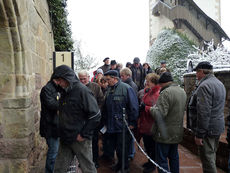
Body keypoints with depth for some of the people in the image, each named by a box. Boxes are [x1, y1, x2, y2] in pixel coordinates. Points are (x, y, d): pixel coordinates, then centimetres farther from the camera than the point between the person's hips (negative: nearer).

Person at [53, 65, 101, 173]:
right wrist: (62, 133, 12)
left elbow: (96, 115, -18)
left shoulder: (82, 90, -15)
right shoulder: (64, 92, 9)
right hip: (65, 140, 7)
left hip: (80, 140, -7)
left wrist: (83, 134, -16)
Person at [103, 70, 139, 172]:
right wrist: (106, 122, 16)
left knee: (122, 148, 3)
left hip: (123, 125, -6)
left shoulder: (126, 88, -12)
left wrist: (132, 122, -13)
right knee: (115, 147, 17)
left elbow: (133, 106, -13)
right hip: (111, 125, 7)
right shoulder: (109, 90, 10)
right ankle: (120, 163, 37)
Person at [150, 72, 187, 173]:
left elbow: (160, 114, -28)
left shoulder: (166, 92, -21)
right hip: (177, 133, 9)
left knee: (161, 160, 3)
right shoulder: (182, 91, 8)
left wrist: (151, 109, -9)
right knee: (174, 157, 22)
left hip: (165, 134, -9)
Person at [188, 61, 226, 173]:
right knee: (212, 155, 21)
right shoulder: (219, 83, 14)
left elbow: (204, 112, -25)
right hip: (218, 127, 10)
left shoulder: (205, 86, -19)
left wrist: (199, 134, -21)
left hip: (208, 129, -10)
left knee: (207, 158, -1)